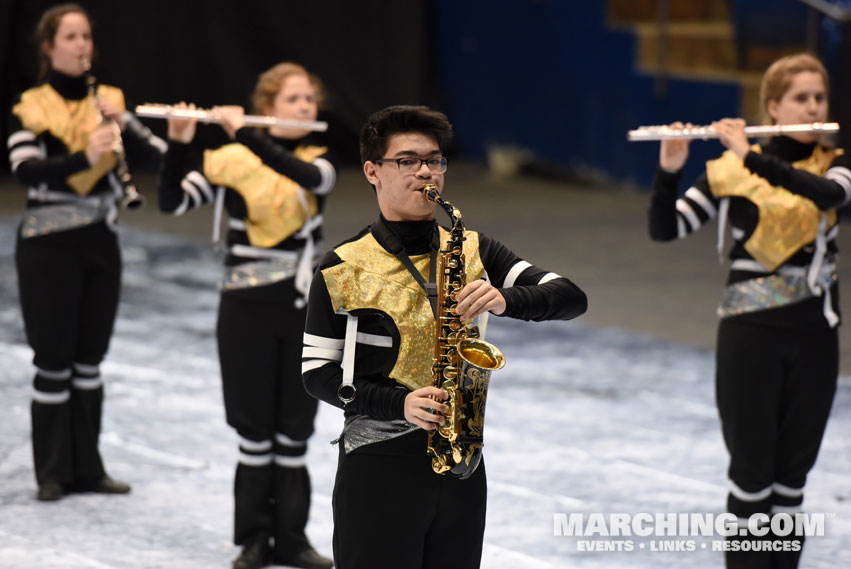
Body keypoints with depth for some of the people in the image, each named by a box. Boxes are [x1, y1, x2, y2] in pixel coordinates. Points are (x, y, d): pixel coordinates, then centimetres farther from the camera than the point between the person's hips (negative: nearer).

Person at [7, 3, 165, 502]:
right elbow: (26, 169, -21)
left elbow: (156, 160, -1)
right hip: (49, 245, -4)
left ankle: (88, 466, 17)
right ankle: (52, 473, 5)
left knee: (90, 358, 10)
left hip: (101, 243, 4)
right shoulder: (30, 108, -5)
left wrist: (122, 127, -19)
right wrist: (84, 157, -35)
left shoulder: (109, 101, 7)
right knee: (54, 361, -2)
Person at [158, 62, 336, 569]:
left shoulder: (320, 157, 1)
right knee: (255, 429, 3)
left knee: (295, 431, 6)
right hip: (247, 309, -2)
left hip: (305, 311, 2)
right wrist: (180, 142, -28)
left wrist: (245, 133, -28)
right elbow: (174, 202, -13)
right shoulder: (232, 161, -4)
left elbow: (312, 178, -23)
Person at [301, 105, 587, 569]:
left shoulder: (474, 252, 9)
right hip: (377, 464, -3)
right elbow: (317, 372, -1)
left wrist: (507, 299, -20)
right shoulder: (342, 269, 0)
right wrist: (399, 403, -16)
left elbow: (571, 298, 1)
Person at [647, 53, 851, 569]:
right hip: (750, 333, -2)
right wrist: (669, 171, -25)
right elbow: (665, 229, -8)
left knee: (792, 475, 7)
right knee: (752, 472, -1)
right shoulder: (731, 170, -2)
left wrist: (753, 158, -27)